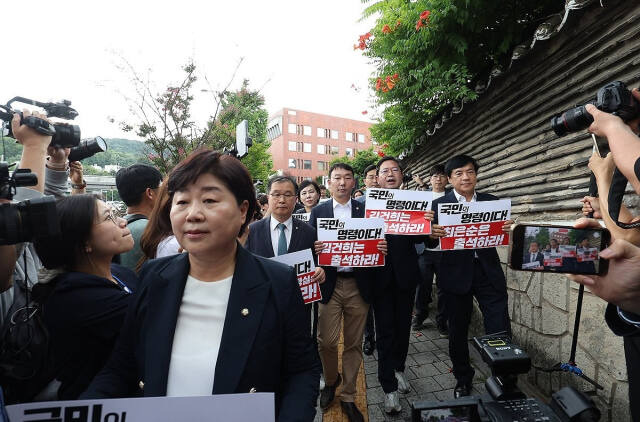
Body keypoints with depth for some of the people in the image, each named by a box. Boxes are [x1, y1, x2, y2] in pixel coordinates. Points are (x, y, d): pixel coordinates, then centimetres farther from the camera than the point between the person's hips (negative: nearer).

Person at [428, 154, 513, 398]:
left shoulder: (492, 202, 7)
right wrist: (432, 235, -26)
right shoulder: (439, 204, -1)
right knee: (458, 332, 13)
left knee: (501, 331, 0)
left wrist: (508, 229, -17)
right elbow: (432, 243, -4)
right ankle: (462, 379, 35)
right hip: (456, 275, -1)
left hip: (488, 271, 2)